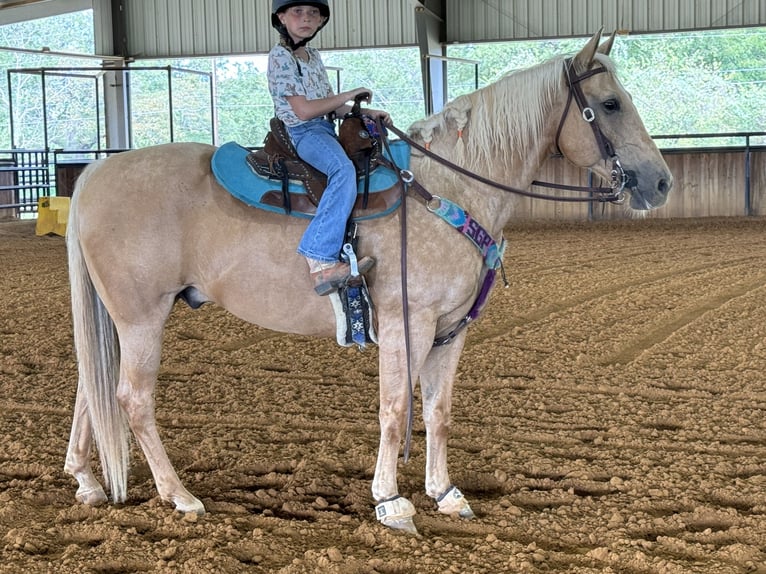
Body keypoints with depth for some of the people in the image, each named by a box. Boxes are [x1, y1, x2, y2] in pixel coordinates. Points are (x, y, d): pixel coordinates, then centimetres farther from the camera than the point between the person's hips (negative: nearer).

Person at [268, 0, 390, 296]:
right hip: (301, 133, -10)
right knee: (344, 169, -37)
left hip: (326, 129, 10)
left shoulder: (313, 56, 17)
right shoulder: (280, 57, -9)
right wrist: (349, 95, -9)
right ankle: (321, 262, -48)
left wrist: (366, 113, 7)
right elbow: (303, 110, -16)